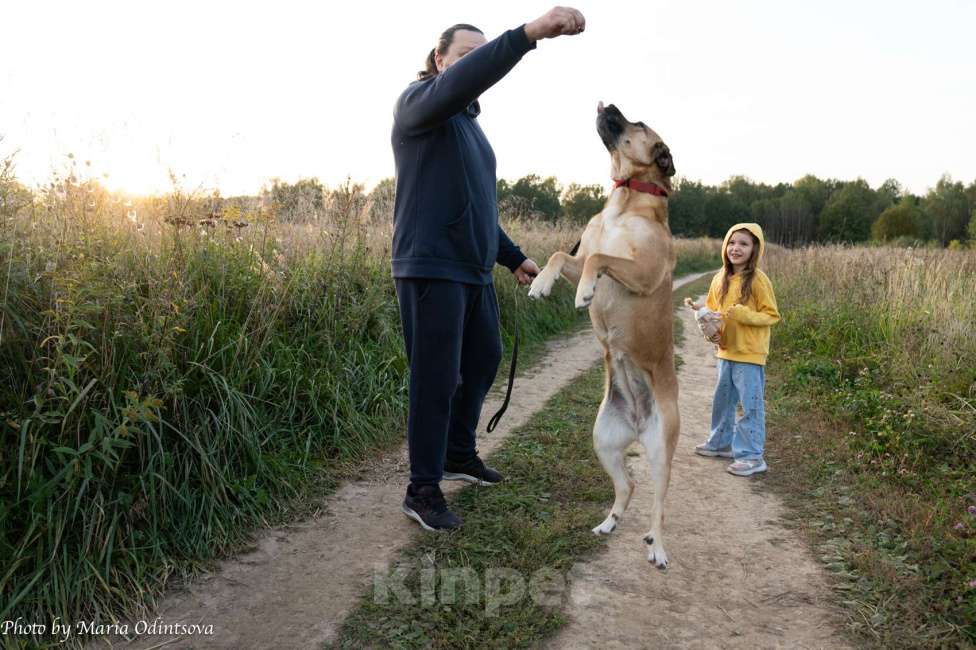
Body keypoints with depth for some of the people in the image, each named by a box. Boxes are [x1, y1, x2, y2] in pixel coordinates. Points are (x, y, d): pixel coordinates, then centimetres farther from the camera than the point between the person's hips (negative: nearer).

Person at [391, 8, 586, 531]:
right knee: (437, 379, -6)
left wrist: (514, 257, 24)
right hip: (431, 270, -9)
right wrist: (530, 32, -40)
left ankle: (459, 454, 35)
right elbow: (461, 83, -31)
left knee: (484, 358, 17)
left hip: (474, 271, 9)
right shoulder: (420, 101, -6)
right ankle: (422, 489, 6)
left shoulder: (469, 126, 21)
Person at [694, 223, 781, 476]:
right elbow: (711, 310, 15)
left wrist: (743, 314, -26)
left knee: (751, 404, -1)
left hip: (750, 355, -7)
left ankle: (752, 456, 8)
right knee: (722, 400, 20)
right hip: (725, 351, 7)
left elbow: (771, 315, -11)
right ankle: (721, 442, 37)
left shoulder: (757, 280, -14)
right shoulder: (720, 279, 4)